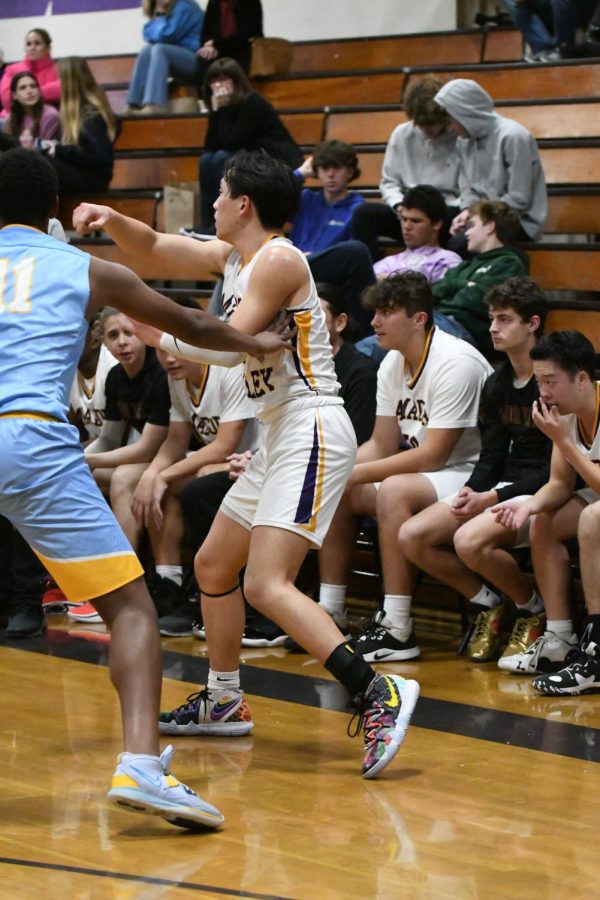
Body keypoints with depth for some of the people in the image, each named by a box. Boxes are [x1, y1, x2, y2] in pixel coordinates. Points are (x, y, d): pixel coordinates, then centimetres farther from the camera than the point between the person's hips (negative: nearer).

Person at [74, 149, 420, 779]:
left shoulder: (278, 259, -13)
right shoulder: (231, 256, 15)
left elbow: (231, 345, -21)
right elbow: (155, 249, 24)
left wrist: (158, 333, -9)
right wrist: (110, 219, 6)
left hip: (311, 430, -10)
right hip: (279, 435, 10)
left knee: (266, 584, -22)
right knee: (213, 564, 20)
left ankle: (377, 695, -27)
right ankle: (223, 703, 33)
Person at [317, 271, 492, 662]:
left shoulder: (455, 363, -22)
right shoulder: (392, 364, 5)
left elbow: (432, 455, -25)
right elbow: (382, 445, 8)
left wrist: (356, 474, -22)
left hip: (472, 476, -10)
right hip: (422, 472, 10)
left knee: (395, 492, -33)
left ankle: (397, 631, -29)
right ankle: (328, 614, 4)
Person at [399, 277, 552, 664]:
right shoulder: (496, 384, 12)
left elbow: (554, 469, -15)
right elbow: (492, 457, 13)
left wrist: (492, 498, -20)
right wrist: (472, 493, -8)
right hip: (502, 487, 8)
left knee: (470, 541, -34)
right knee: (412, 537, -9)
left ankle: (534, 610, -6)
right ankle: (490, 604, 8)